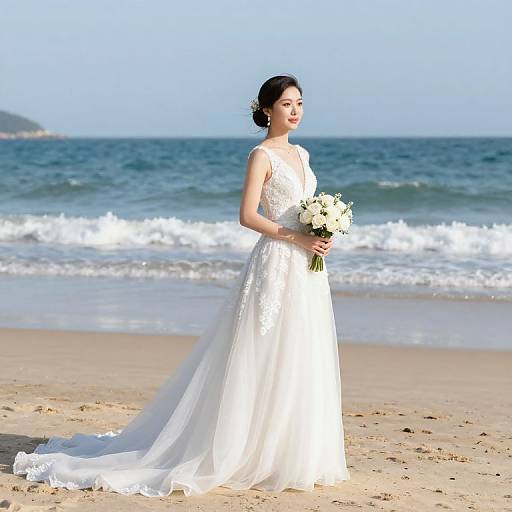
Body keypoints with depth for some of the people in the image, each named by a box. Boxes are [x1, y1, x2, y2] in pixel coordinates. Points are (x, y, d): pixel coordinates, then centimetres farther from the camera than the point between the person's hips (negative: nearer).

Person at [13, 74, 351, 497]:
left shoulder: (301, 154, 16)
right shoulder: (262, 155, -7)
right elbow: (248, 215, -15)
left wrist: (323, 237, 2)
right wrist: (298, 238, -18)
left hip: (307, 270, 8)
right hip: (275, 266, -8)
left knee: (302, 361, 9)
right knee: (266, 362, -5)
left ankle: (295, 456, 16)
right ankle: (257, 456, 2)